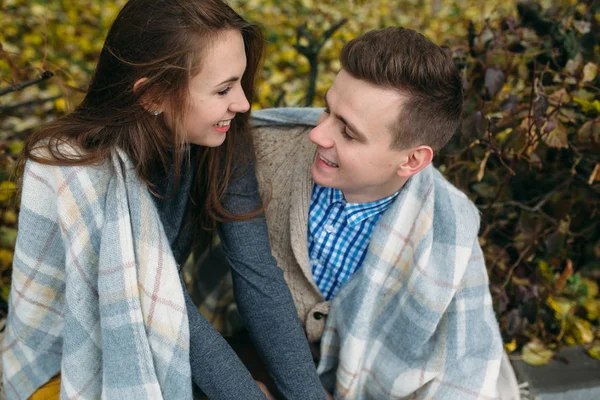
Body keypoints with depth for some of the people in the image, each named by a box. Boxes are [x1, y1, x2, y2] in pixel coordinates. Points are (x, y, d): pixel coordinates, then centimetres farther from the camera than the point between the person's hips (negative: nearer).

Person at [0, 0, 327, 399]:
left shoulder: (224, 140, -16)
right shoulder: (81, 174, -31)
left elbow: (258, 272, -19)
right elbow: (165, 310, -28)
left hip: (163, 344, 4)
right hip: (69, 364, -4)